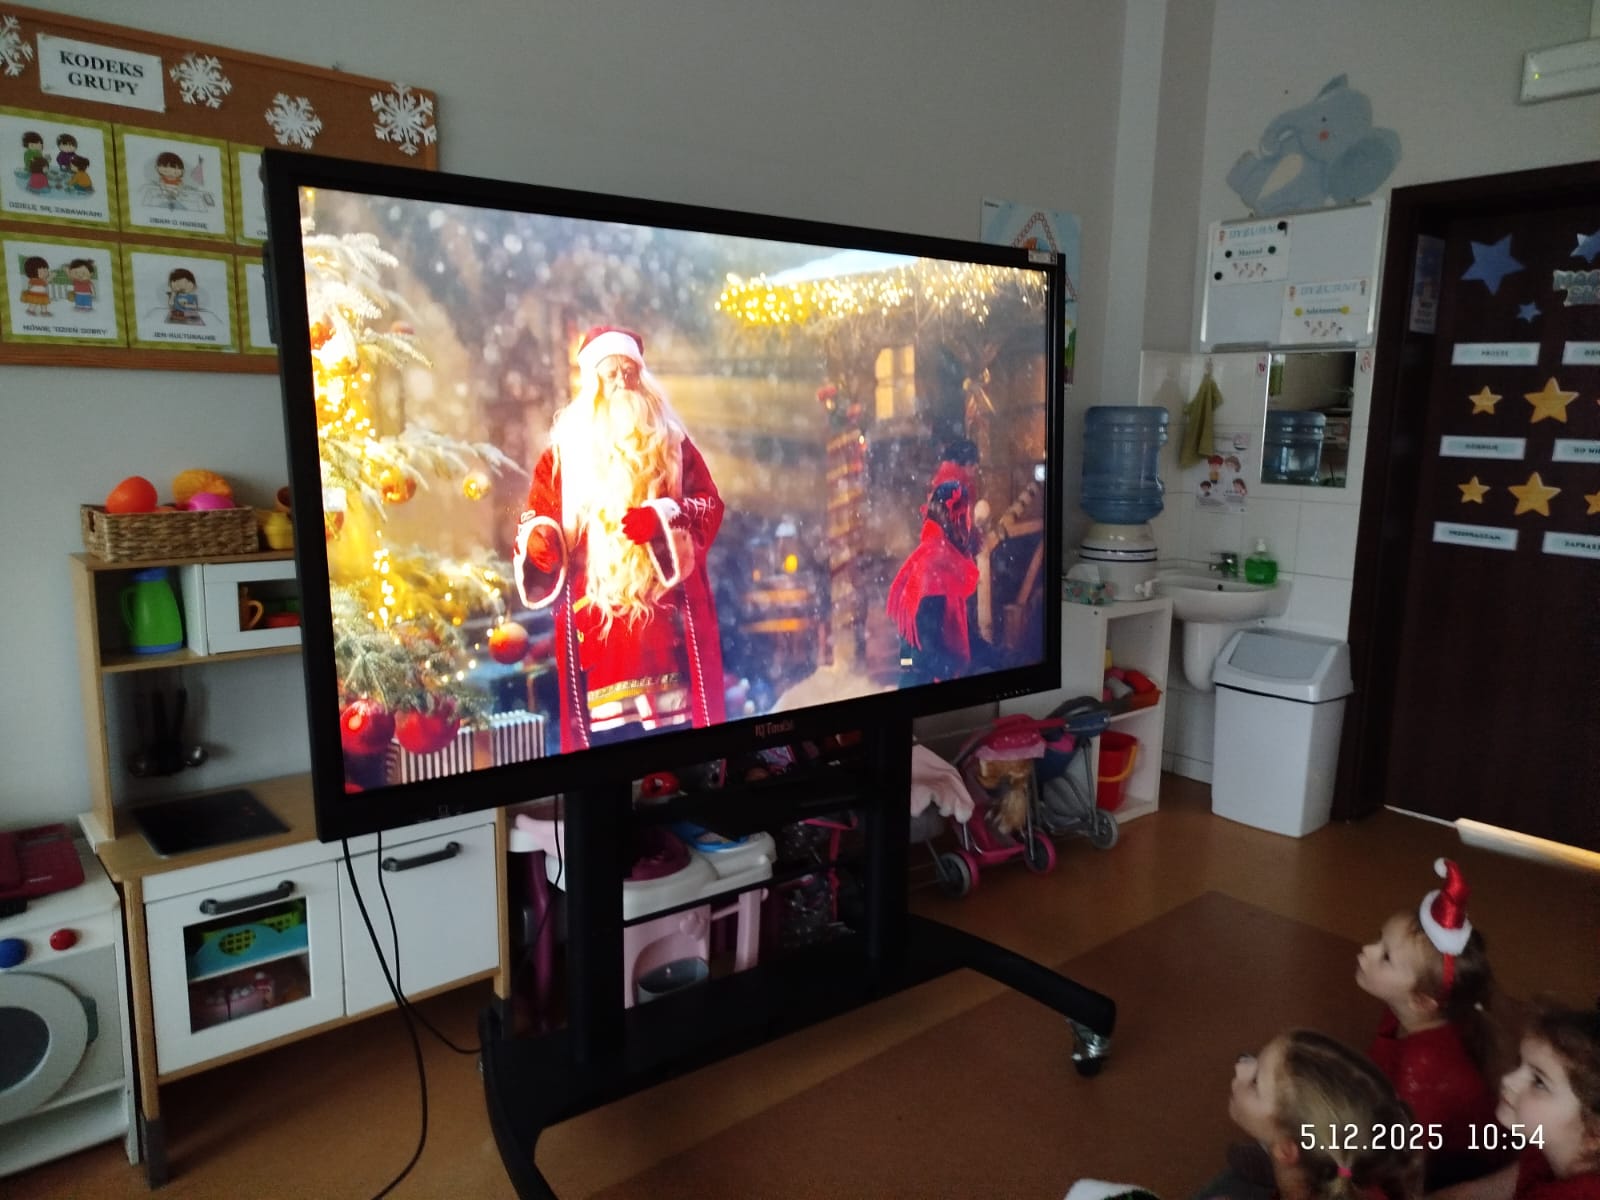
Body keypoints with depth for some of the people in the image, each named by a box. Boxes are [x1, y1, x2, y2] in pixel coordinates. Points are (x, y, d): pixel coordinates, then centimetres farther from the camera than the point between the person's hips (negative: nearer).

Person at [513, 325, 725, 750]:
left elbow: (710, 506, 5)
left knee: (677, 717, -5)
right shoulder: (565, 448, 13)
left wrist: (662, 518, -14)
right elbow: (537, 516, 10)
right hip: (595, 620, 0)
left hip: (668, 615, 0)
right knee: (606, 724, -7)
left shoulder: (672, 441, 13)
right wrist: (538, 538, -14)